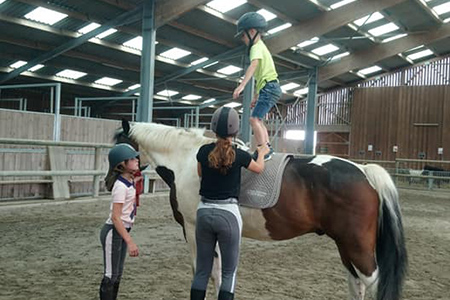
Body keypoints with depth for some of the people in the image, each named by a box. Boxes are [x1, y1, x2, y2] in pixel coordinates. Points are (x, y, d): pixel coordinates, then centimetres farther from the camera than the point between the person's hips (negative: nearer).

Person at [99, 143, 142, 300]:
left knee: (117, 275, 16)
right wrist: (130, 242, -28)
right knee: (110, 276, -1)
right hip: (113, 232, -9)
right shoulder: (121, 186, -22)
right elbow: (115, 217, -26)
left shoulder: (129, 181, 5)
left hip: (121, 231, 9)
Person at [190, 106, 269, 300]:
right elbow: (259, 169, 12)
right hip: (228, 213, -3)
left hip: (204, 211, 3)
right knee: (229, 272, 10)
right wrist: (262, 153, 31)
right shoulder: (239, 155, -9)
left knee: (202, 271, 14)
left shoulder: (204, 151, -1)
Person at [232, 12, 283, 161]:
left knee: (254, 119, -18)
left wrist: (241, 85, -39)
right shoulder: (261, 47, 26)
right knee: (258, 120, 16)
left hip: (269, 87, -10)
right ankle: (267, 148, 18)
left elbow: (253, 65, -27)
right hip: (270, 88, 10)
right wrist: (255, 96, 26)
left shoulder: (257, 46, -5)